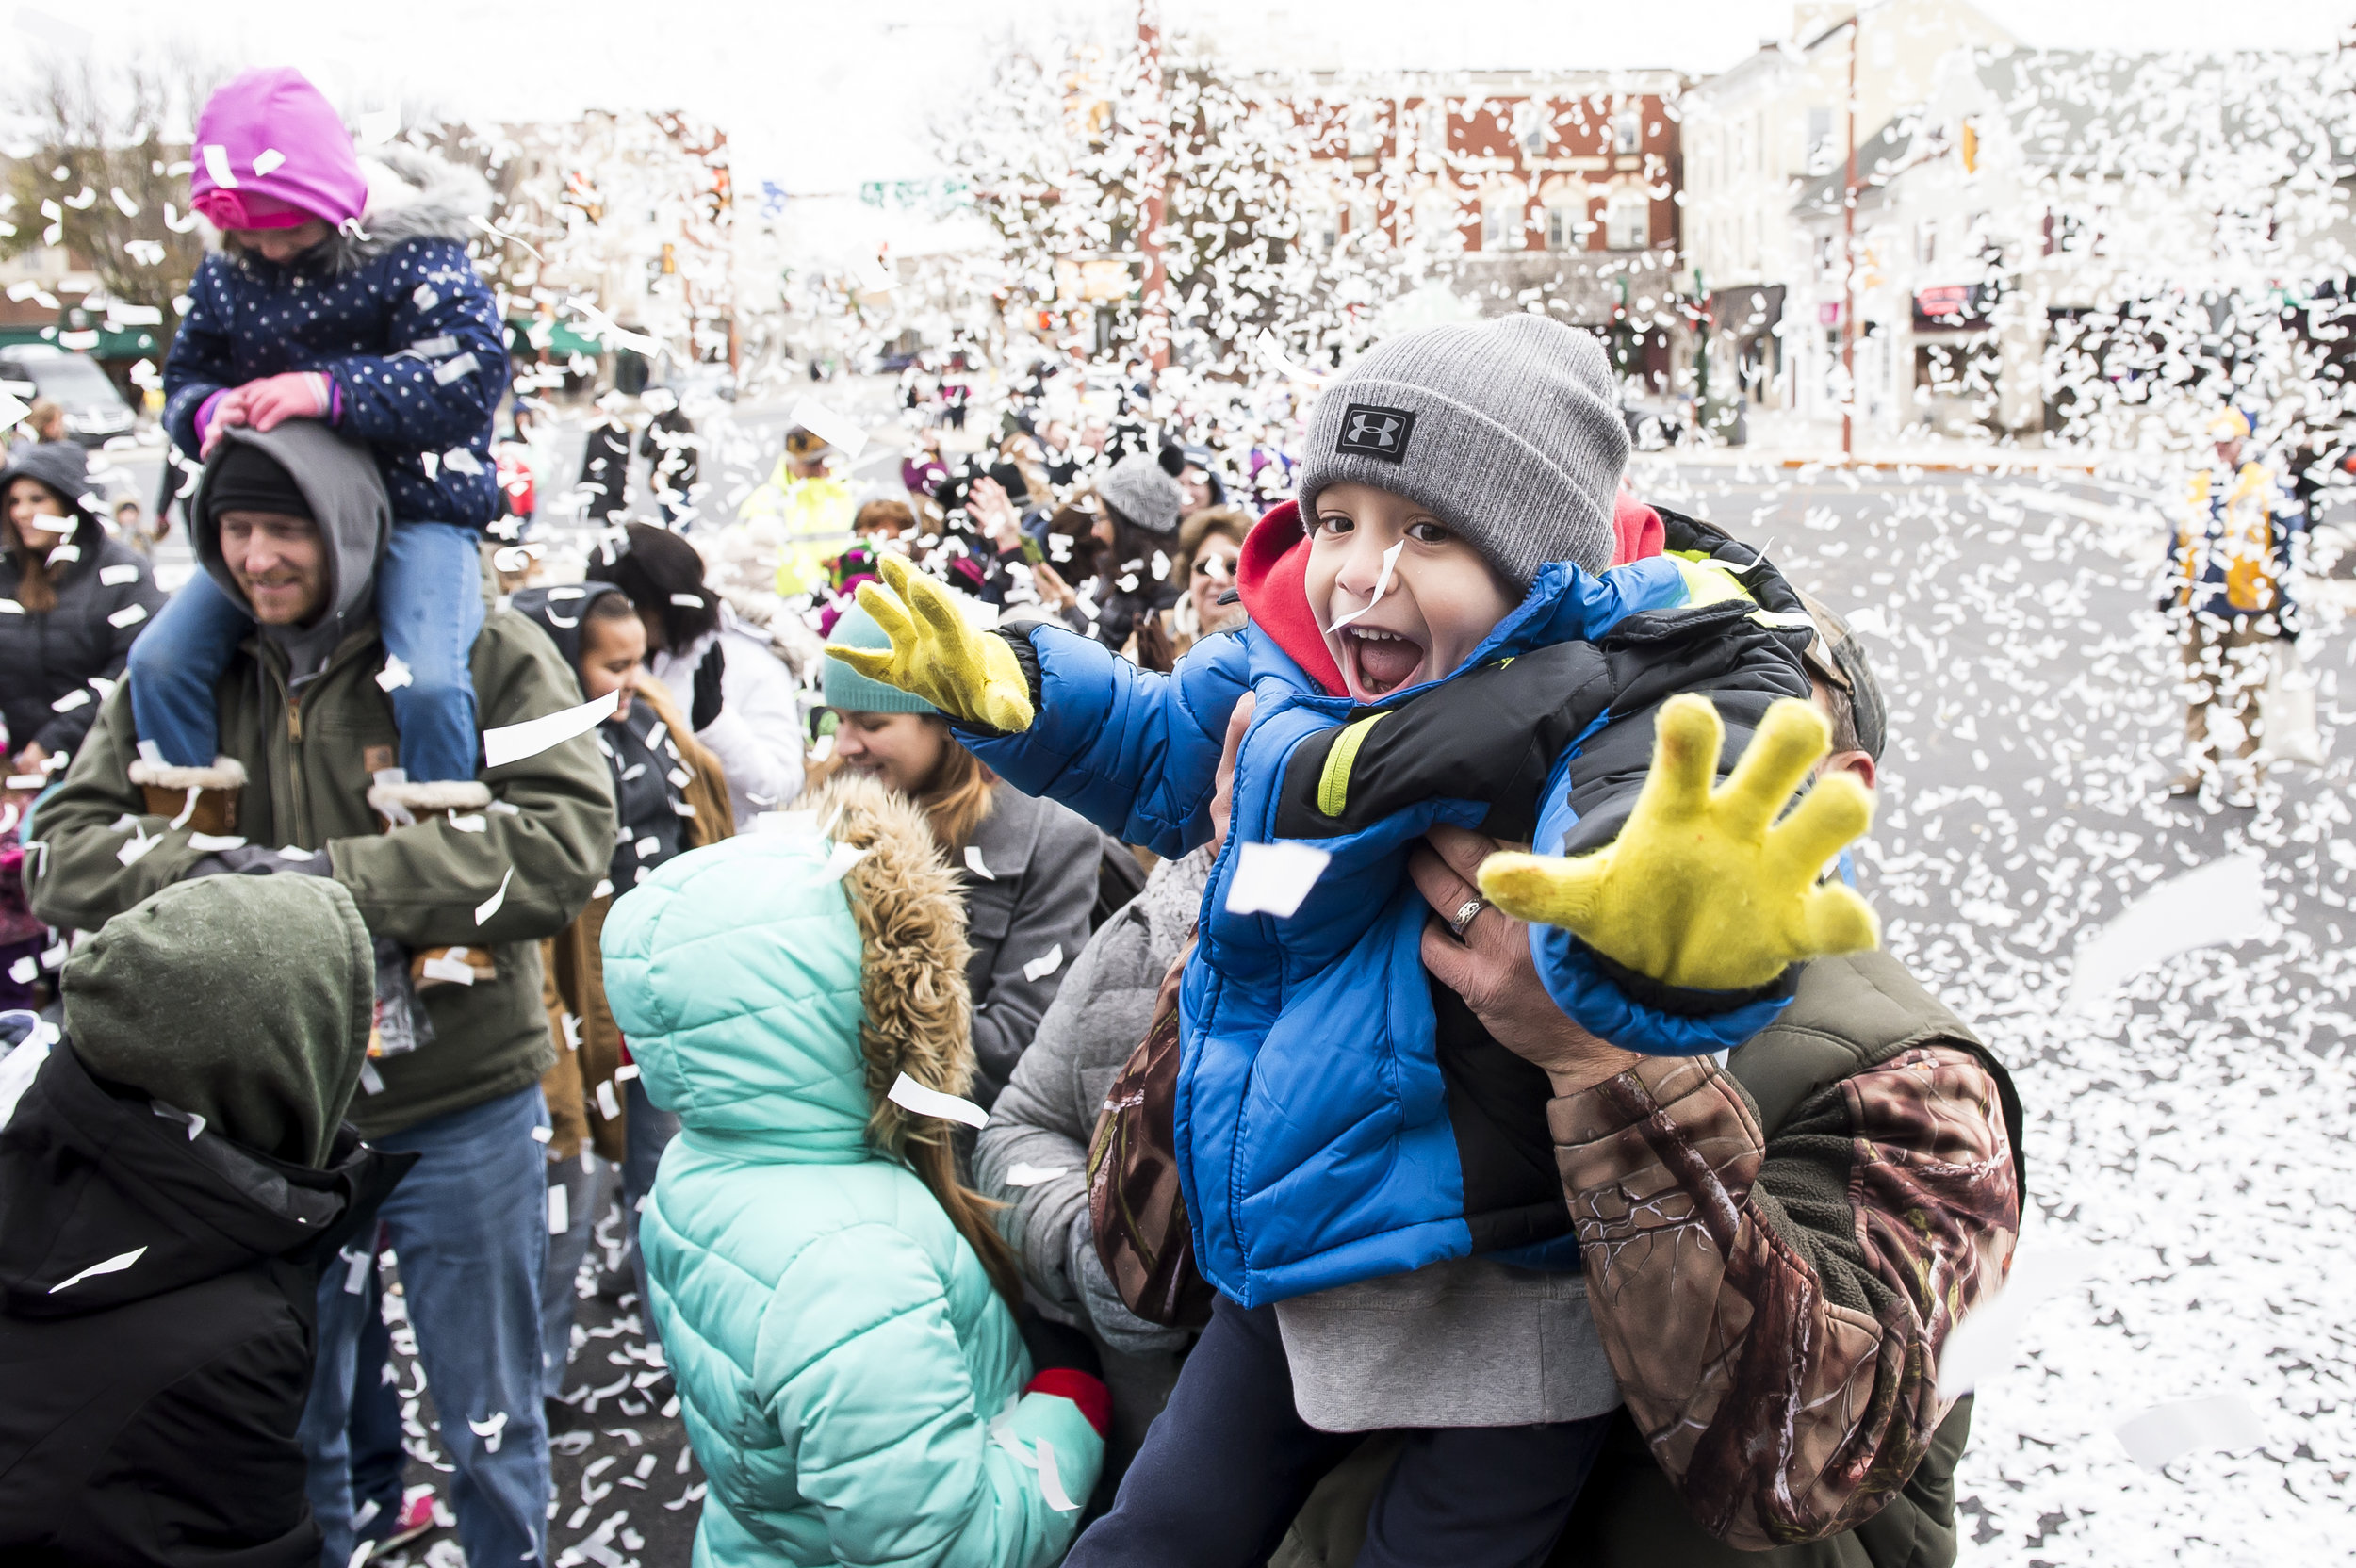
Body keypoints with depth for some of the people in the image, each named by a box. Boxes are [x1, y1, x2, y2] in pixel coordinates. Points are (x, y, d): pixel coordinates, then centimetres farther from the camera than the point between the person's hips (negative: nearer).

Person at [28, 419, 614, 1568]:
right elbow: (69, 854, 1)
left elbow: (564, 843, -20)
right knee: (288, 1431, 21)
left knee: (489, 1429, 15)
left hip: (457, 1109, -3)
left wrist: (333, 875, -22)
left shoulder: (486, 654, -10)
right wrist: (225, 870, -19)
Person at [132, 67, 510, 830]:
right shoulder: (225, 271, 8)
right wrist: (210, 410, -11)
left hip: (417, 505, -5)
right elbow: (183, 374, 15)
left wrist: (332, 392, -27)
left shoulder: (415, 252, -8)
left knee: (428, 680, -28)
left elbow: (471, 374, -20)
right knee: (161, 659, -7)